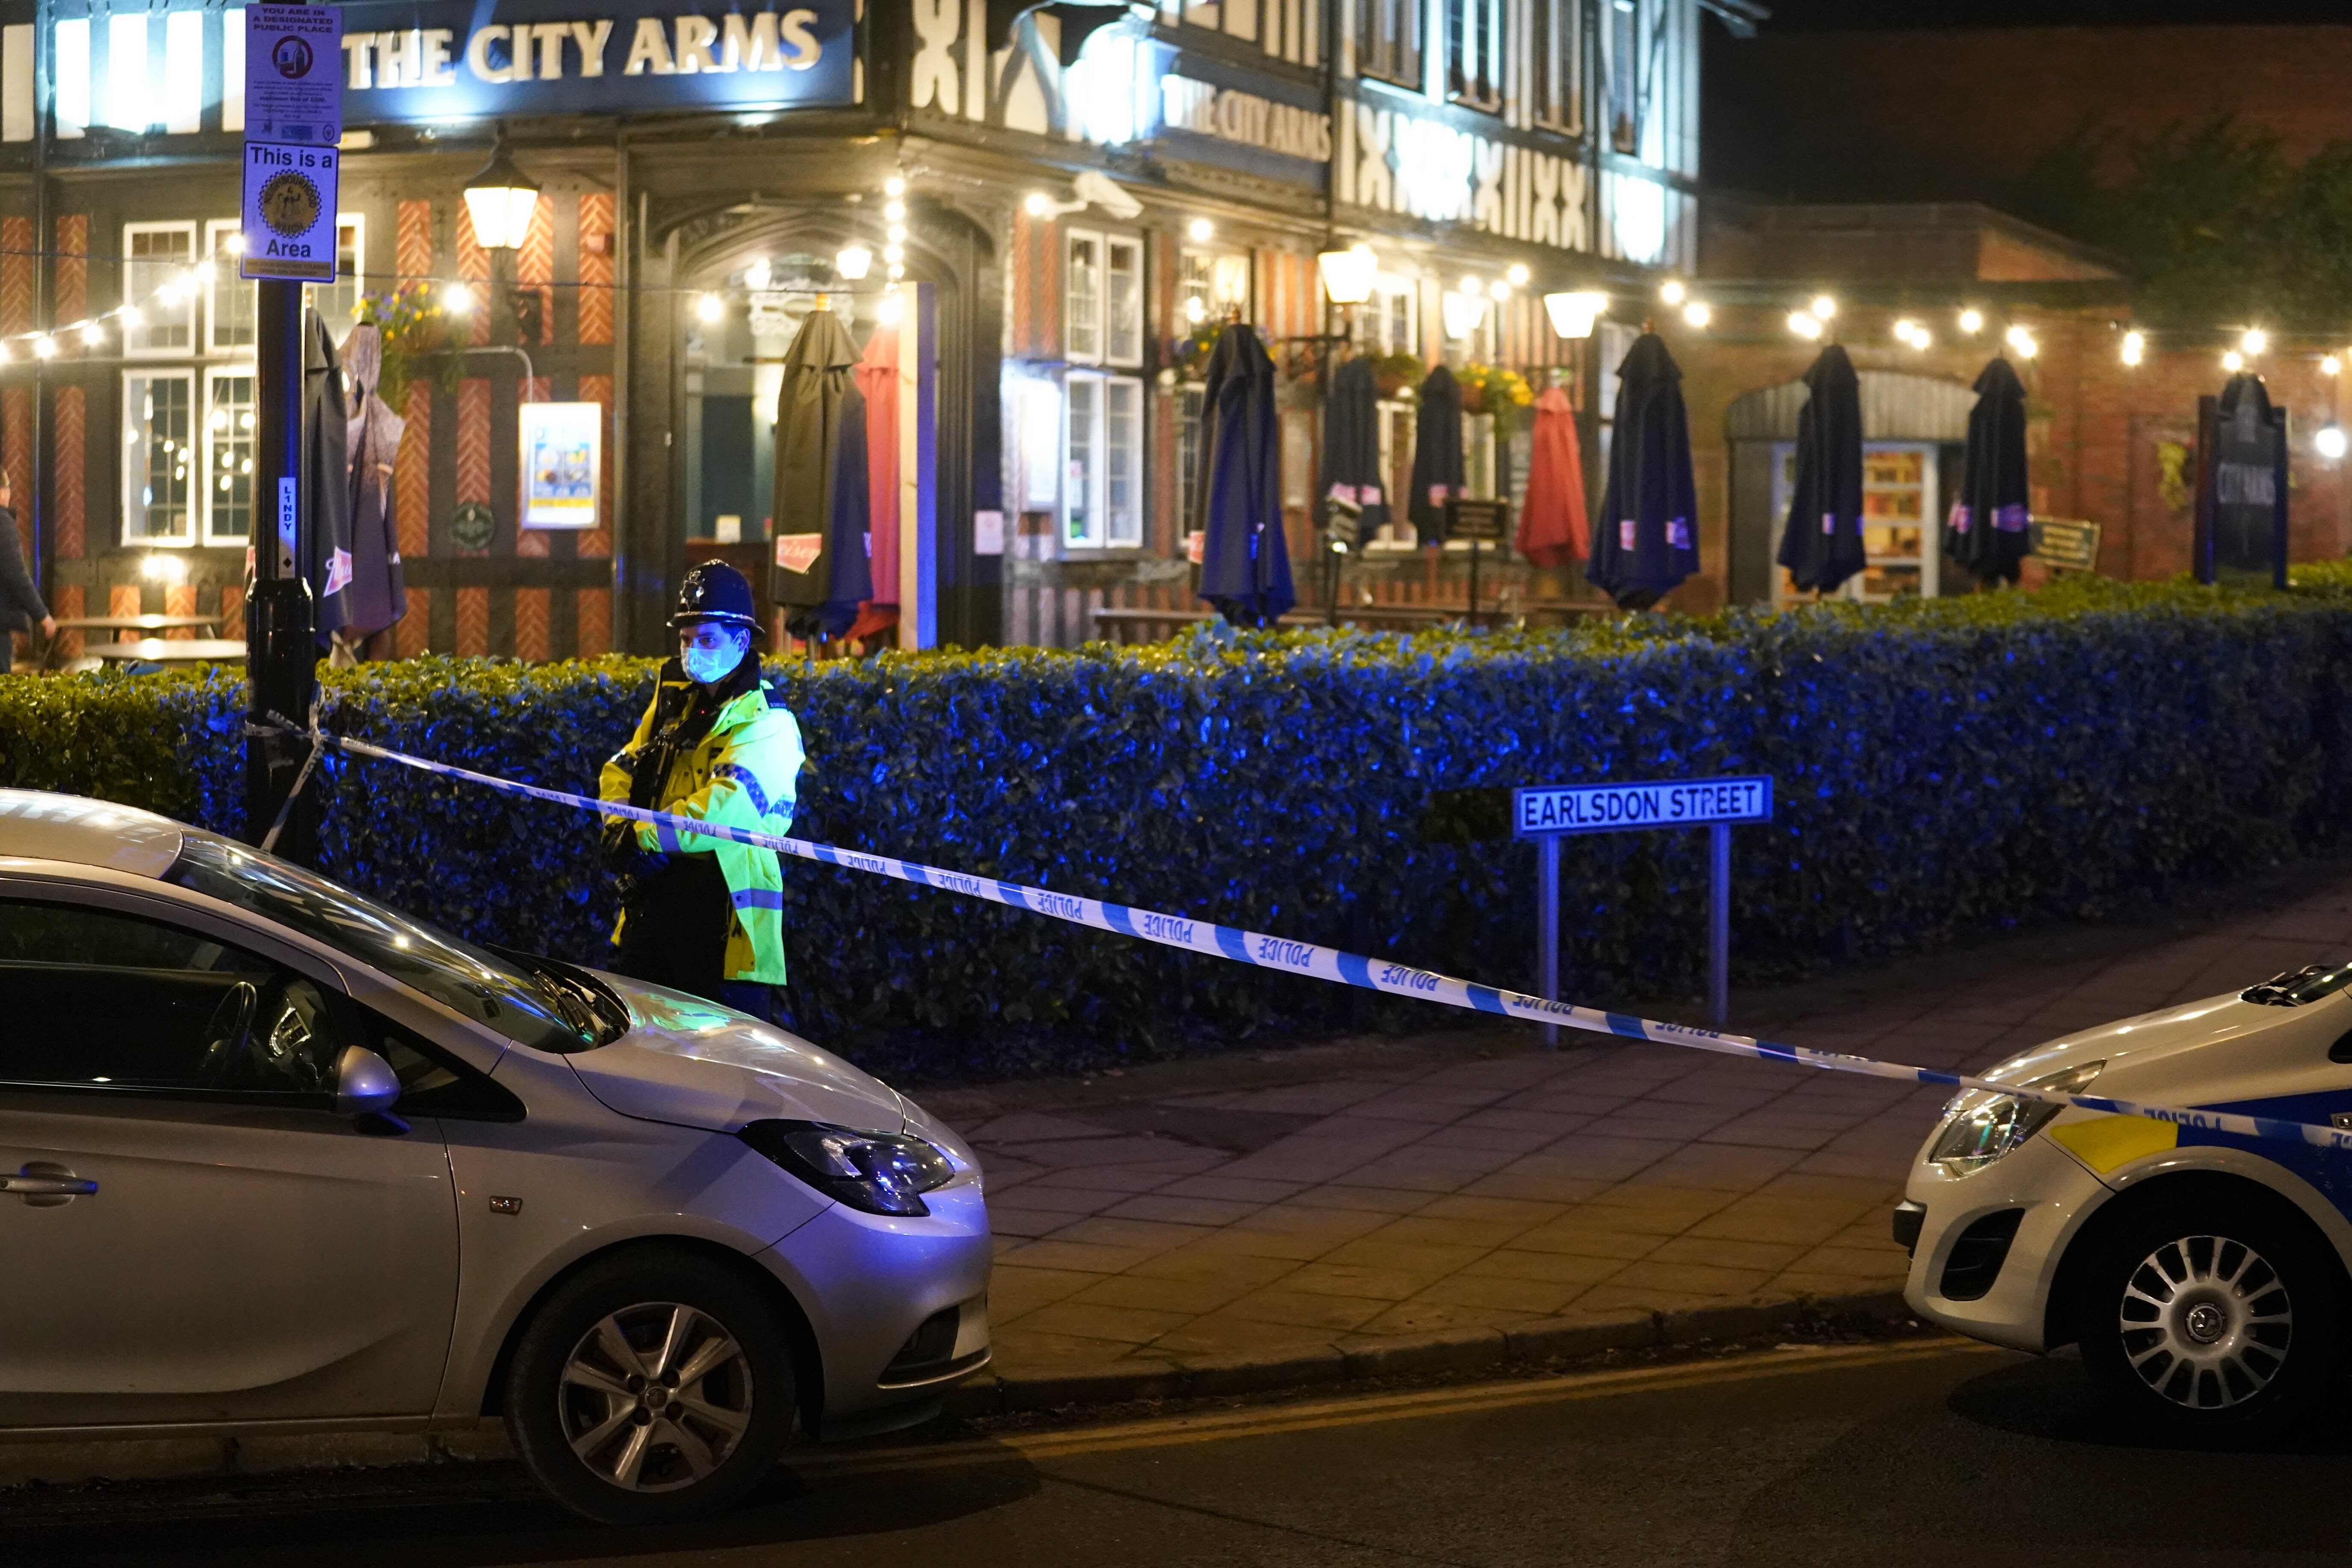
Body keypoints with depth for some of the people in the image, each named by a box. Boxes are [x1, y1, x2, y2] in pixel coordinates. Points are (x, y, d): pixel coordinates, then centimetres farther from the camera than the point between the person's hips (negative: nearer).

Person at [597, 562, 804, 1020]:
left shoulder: (766, 723, -10)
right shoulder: (673, 700, 14)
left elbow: (724, 807, -23)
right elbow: (622, 769, 16)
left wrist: (643, 837, -18)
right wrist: (621, 828, -4)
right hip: (652, 895, 8)